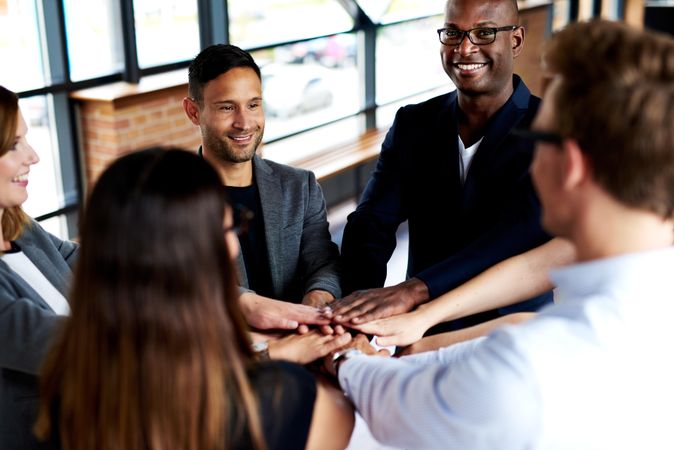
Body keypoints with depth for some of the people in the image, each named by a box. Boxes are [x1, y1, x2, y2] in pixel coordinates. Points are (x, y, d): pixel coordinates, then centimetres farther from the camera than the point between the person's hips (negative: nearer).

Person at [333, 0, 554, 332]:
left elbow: (521, 233, -22)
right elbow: (370, 224, -3)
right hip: (424, 337, 2)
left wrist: (411, 291, -35)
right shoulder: (412, 124, 5)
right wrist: (359, 316, -23)